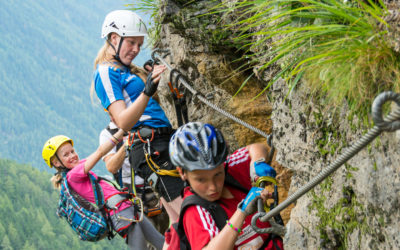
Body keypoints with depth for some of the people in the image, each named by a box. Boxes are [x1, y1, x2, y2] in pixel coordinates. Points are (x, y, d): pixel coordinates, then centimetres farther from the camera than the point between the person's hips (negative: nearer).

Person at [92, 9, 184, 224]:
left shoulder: (128, 70, 22)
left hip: (164, 144, 10)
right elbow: (124, 122, -19)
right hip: (149, 147, -10)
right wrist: (147, 91, -33)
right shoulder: (106, 73, -6)